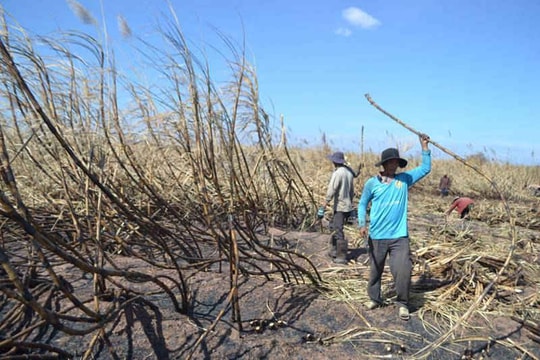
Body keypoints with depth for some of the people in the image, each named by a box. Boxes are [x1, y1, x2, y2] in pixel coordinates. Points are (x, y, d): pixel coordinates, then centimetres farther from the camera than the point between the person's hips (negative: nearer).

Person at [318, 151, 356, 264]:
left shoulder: (337, 173, -16)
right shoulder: (349, 172, 9)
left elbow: (331, 192, -20)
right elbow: (352, 191, 16)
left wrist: (323, 207, -18)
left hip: (340, 207, -9)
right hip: (348, 206, 9)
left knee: (338, 231, -3)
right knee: (334, 227, 21)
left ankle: (342, 257, 0)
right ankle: (334, 250, 29)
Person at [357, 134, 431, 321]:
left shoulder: (405, 179, 5)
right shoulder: (372, 183, -2)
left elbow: (425, 168, 9)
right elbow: (362, 204, 4)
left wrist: (424, 146, 1)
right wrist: (362, 224, -8)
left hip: (399, 236, 1)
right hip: (377, 236, 0)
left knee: (403, 270, -6)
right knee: (375, 270, 14)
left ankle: (402, 303, 15)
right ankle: (374, 298, 34)